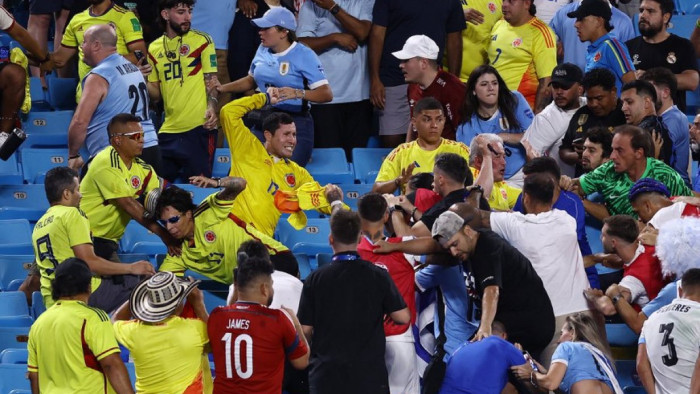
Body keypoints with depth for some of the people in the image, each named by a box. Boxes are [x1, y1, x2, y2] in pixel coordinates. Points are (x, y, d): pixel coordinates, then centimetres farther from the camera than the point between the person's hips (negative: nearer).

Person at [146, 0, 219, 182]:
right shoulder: (154, 48, 13)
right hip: (168, 130, 4)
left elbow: (211, 80, -1)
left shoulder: (202, 41, 2)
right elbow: (156, 95, 16)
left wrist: (211, 107, -18)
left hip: (198, 128, -4)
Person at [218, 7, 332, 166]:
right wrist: (221, 88, 18)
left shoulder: (304, 55, -11)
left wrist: (297, 93, -31)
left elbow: (326, 94, -16)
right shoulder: (263, 51, 8)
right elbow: (251, 80, 26)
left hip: (296, 123, -6)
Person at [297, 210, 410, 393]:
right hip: (369, 374, 0)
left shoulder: (315, 279, -6)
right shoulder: (378, 276, -5)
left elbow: (305, 330, -3)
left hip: (326, 377, 0)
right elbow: (402, 317, -2)